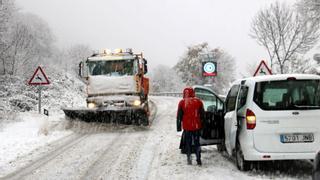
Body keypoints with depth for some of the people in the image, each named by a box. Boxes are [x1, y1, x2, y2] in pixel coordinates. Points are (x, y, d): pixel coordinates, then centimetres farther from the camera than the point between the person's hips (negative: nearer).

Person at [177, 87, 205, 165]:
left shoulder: (182, 103, -1)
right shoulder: (198, 102, 4)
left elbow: (179, 116, 0)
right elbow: (202, 115, 8)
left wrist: (178, 127, 5)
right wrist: (202, 125, 16)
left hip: (187, 127, -1)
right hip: (197, 126, 1)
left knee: (188, 143, 9)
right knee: (197, 143, 8)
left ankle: (189, 159, 6)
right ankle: (198, 159, 2)